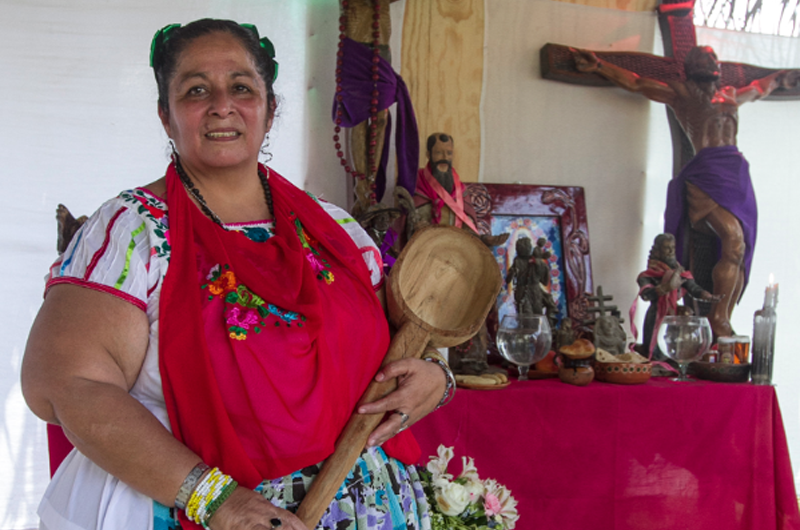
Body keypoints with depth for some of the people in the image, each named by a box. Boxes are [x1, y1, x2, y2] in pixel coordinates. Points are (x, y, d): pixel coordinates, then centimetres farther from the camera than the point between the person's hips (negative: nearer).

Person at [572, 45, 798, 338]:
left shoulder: (731, 94, 29)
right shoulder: (681, 92, 14)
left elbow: (759, 88, 50)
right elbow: (635, 83, 13)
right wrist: (599, 67, 6)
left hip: (738, 174, 6)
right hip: (708, 169, -6)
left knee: (740, 250, -3)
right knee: (734, 241, -22)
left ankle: (723, 325, -2)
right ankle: (717, 318, -17)